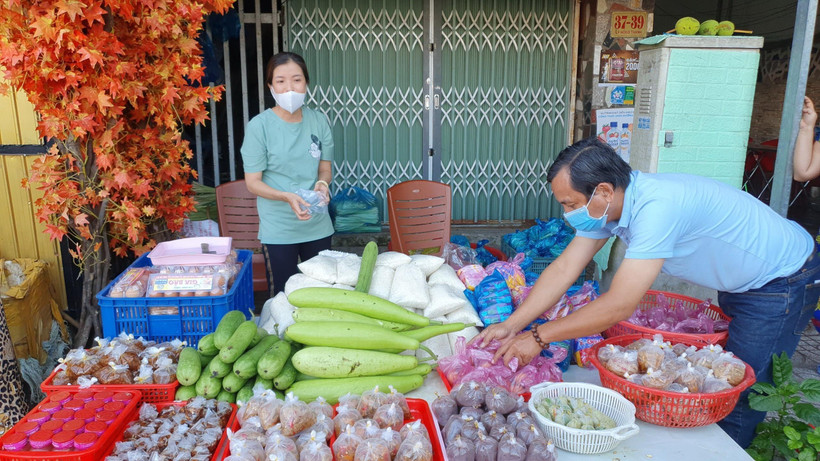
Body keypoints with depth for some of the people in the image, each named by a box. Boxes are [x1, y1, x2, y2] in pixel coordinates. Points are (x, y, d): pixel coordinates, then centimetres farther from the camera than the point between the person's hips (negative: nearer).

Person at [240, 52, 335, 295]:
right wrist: (287, 197, -26)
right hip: (279, 229, -3)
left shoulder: (319, 121, 0)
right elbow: (252, 182, -9)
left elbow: (325, 168, 8)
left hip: (318, 224, 3)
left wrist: (322, 183, -16)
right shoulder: (259, 125, -11)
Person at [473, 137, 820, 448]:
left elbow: (619, 306, -38)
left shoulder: (657, 206, -39)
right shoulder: (606, 203, -12)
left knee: (741, 397, -1)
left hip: (784, 278, -8)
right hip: (740, 280, 8)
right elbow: (563, 269, -11)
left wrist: (538, 337, -30)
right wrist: (511, 326, -17)